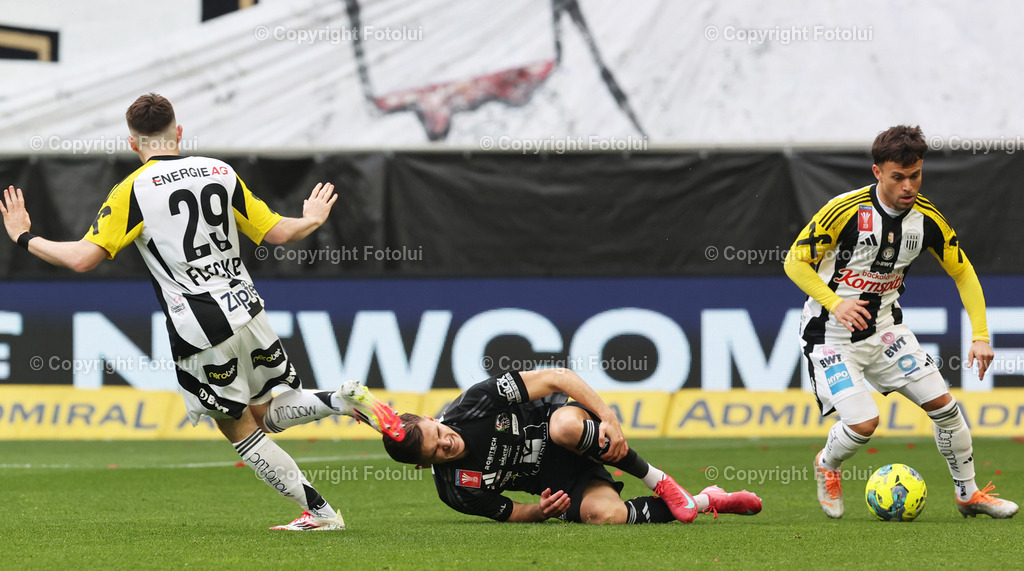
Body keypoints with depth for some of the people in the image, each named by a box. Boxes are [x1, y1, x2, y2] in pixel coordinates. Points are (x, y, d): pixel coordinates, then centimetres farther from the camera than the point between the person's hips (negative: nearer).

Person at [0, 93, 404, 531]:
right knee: (266, 414, 22)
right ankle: (346, 400, -4)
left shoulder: (132, 191, -6)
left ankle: (319, 511, 9)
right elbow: (277, 233, 12)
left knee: (239, 428, 11)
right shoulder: (220, 172, 8)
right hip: (246, 310, 5)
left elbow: (82, 258, -11)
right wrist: (313, 219, 35)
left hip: (200, 332, -5)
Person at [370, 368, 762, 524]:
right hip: (554, 482, 1)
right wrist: (541, 511, -25)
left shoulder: (475, 403, -22)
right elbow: (512, 514, -2)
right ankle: (705, 502, -4)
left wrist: (608, 418, -24)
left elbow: (557, 378, -16)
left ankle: (658, 481, -17)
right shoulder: (455, 491, -16)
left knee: (563, 425, -40)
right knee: (604, 514, -33)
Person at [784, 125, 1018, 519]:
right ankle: (826, 467, 16)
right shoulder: (846, 210, -22)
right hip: (832, 335, -5)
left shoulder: (927, 218, -8)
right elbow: (795, 261, -15)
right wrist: (835, 303, -29)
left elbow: (962, 272, 5)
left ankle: (969, 495, 18)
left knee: (943, 404, -2)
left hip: (885, 328, 5)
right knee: (863, 423, -18)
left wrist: (980, 336, -5)